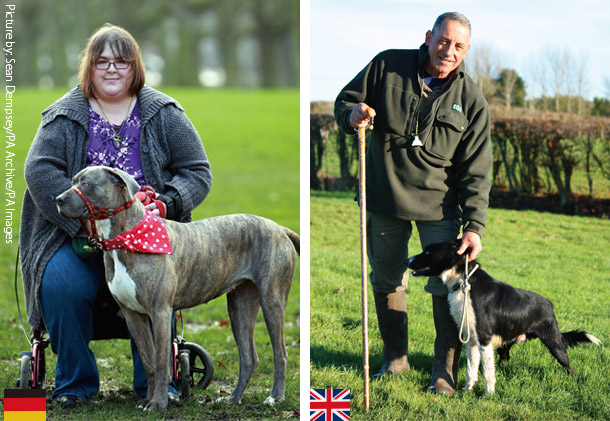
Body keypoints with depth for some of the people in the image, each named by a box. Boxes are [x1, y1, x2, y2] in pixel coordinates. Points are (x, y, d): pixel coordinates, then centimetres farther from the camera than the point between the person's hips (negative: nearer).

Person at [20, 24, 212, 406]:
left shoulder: (164, 114, 10)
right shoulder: (65, 116, 7)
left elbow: (197, 172, 9)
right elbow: (40, 170, -5)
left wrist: (165, 204, -12)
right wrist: (85, 221, -17)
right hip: (78, 237, 0)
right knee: (60, 285, -28)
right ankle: (75, 383, -9)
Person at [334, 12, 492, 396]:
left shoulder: (472, 101, -6)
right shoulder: (387, 66, -5)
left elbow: (476, 172, -5)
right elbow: (345, 101, 8)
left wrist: (475, 225, -15)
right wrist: (353, 115, -18)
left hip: (439, 205, -2)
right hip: (383, 199, 2)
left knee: (447, 285, -5)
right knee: (386, 280, 12)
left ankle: (445, 371, 6)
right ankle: (395, 358, 28)